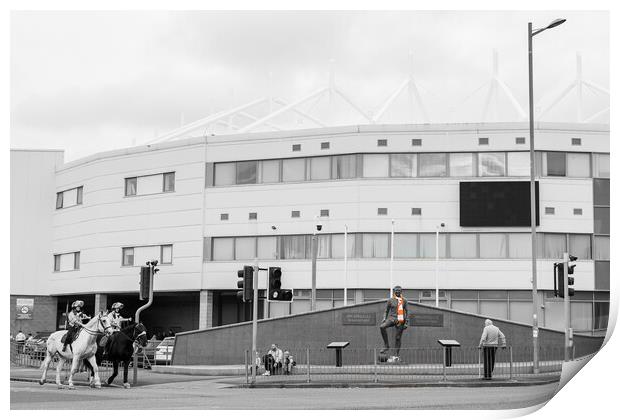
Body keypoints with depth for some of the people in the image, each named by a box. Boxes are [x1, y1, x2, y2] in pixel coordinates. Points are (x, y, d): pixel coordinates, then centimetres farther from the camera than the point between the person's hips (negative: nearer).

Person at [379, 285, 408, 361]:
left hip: (400, 321, 0)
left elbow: (406, 311, 10)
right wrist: (384, 319, 5)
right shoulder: (390, 300, 6)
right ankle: (386, 345, -22)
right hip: (391, 318, 0)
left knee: (398, 338, 0)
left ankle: (397, 355, 9)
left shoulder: (404, 300, 7)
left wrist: (406, 322, 3)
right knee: (382, 327, -30)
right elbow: (387, 310, 13)